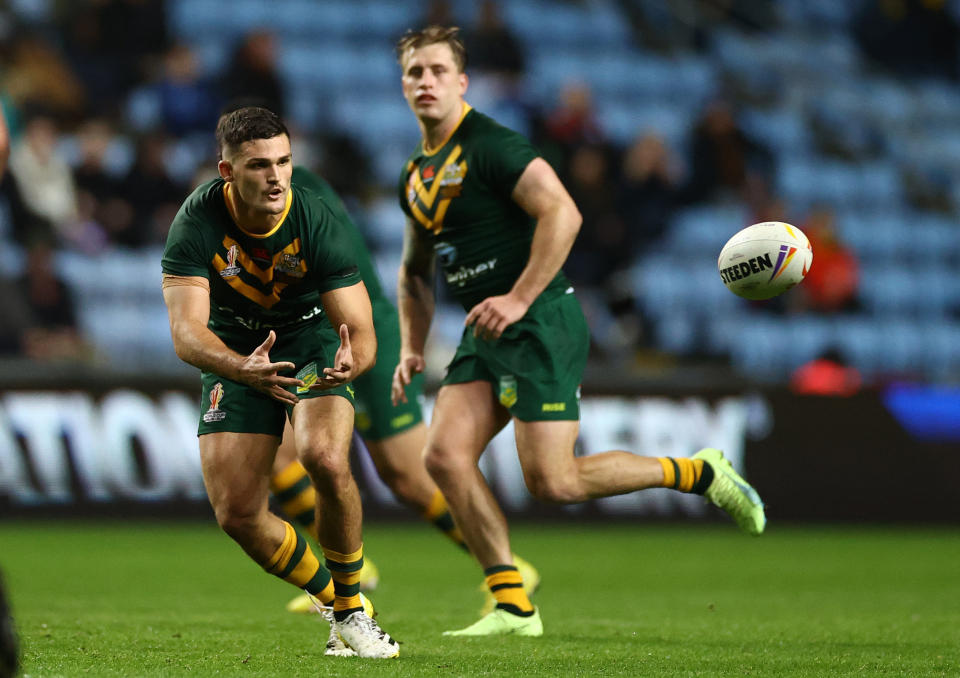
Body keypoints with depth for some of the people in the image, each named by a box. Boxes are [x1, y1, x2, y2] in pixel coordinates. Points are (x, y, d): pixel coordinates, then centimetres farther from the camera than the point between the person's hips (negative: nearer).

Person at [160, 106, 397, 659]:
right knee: (237, 513, -8)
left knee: (326, 457, -30)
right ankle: (337, 606, 15)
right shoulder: (198, 223, -25)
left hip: (312, 347, -2)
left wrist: (351, 361, -50)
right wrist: (242, 369, -55)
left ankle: (352, 612, -11)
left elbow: (361, 331, -24)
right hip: (234, 358, 2)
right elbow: (187, 332, -34)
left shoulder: (317, 222, -26)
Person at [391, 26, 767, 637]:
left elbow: (562, 213, -21)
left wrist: (518, 299, -23)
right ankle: (514, 605, -2)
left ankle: (700, 473, 5)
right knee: (445, 455, -7)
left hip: (541, 322, -8)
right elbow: (417, 270, 28)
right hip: (485, 333, 8)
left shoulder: (491, 145, -11)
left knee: (553, 482, -14)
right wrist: (412, 348, 16)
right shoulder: (416, 174, 16)